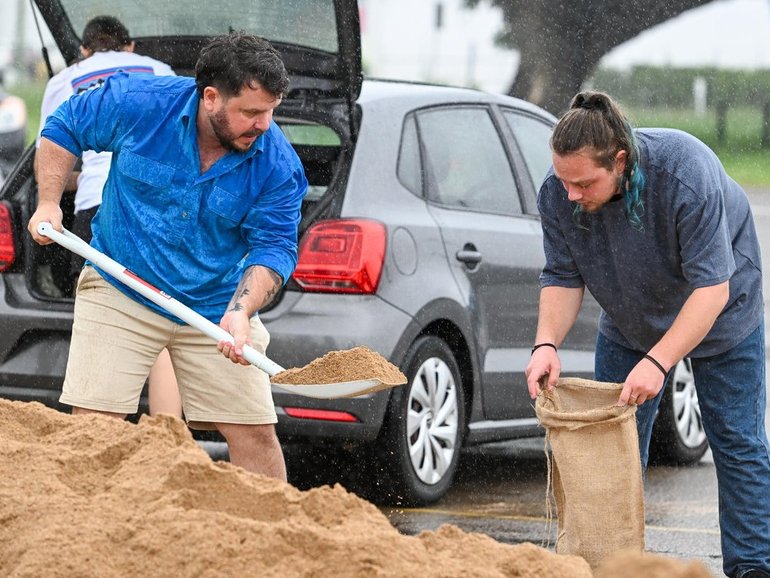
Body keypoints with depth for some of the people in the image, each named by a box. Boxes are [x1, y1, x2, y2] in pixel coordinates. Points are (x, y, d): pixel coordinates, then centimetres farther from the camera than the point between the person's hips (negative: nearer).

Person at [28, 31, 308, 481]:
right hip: (120, 295, -1)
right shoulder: (139, 104, -16)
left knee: (256, 434, -1)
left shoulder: (278, 166, -15)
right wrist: (49, 203, -7)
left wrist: (241, 312, -30)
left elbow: (274, 247, -13)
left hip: (217, 308, 1)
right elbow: (64, 128, 2)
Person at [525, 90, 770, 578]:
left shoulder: (687, 174, -39)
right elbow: (563, 278, -14)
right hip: (629, 324, 4)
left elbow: (712, 286, -37)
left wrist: (658, 362, -42)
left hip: (719, 316, -4)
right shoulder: (558, 193, -24)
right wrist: (547, 344, -32)